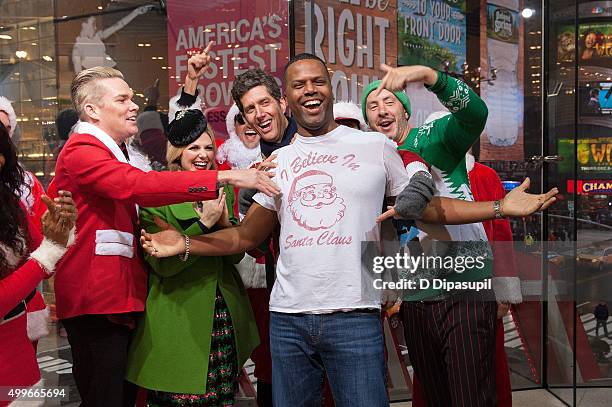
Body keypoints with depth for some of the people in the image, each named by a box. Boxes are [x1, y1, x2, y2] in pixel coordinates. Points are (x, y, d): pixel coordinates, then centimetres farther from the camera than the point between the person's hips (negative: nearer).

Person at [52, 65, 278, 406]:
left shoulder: (112, 153, 21)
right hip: (97, 302, -10)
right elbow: (139, 185, -29)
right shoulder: (82, 152, -12)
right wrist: (225, 176, -32)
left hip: (123, 299, 10)